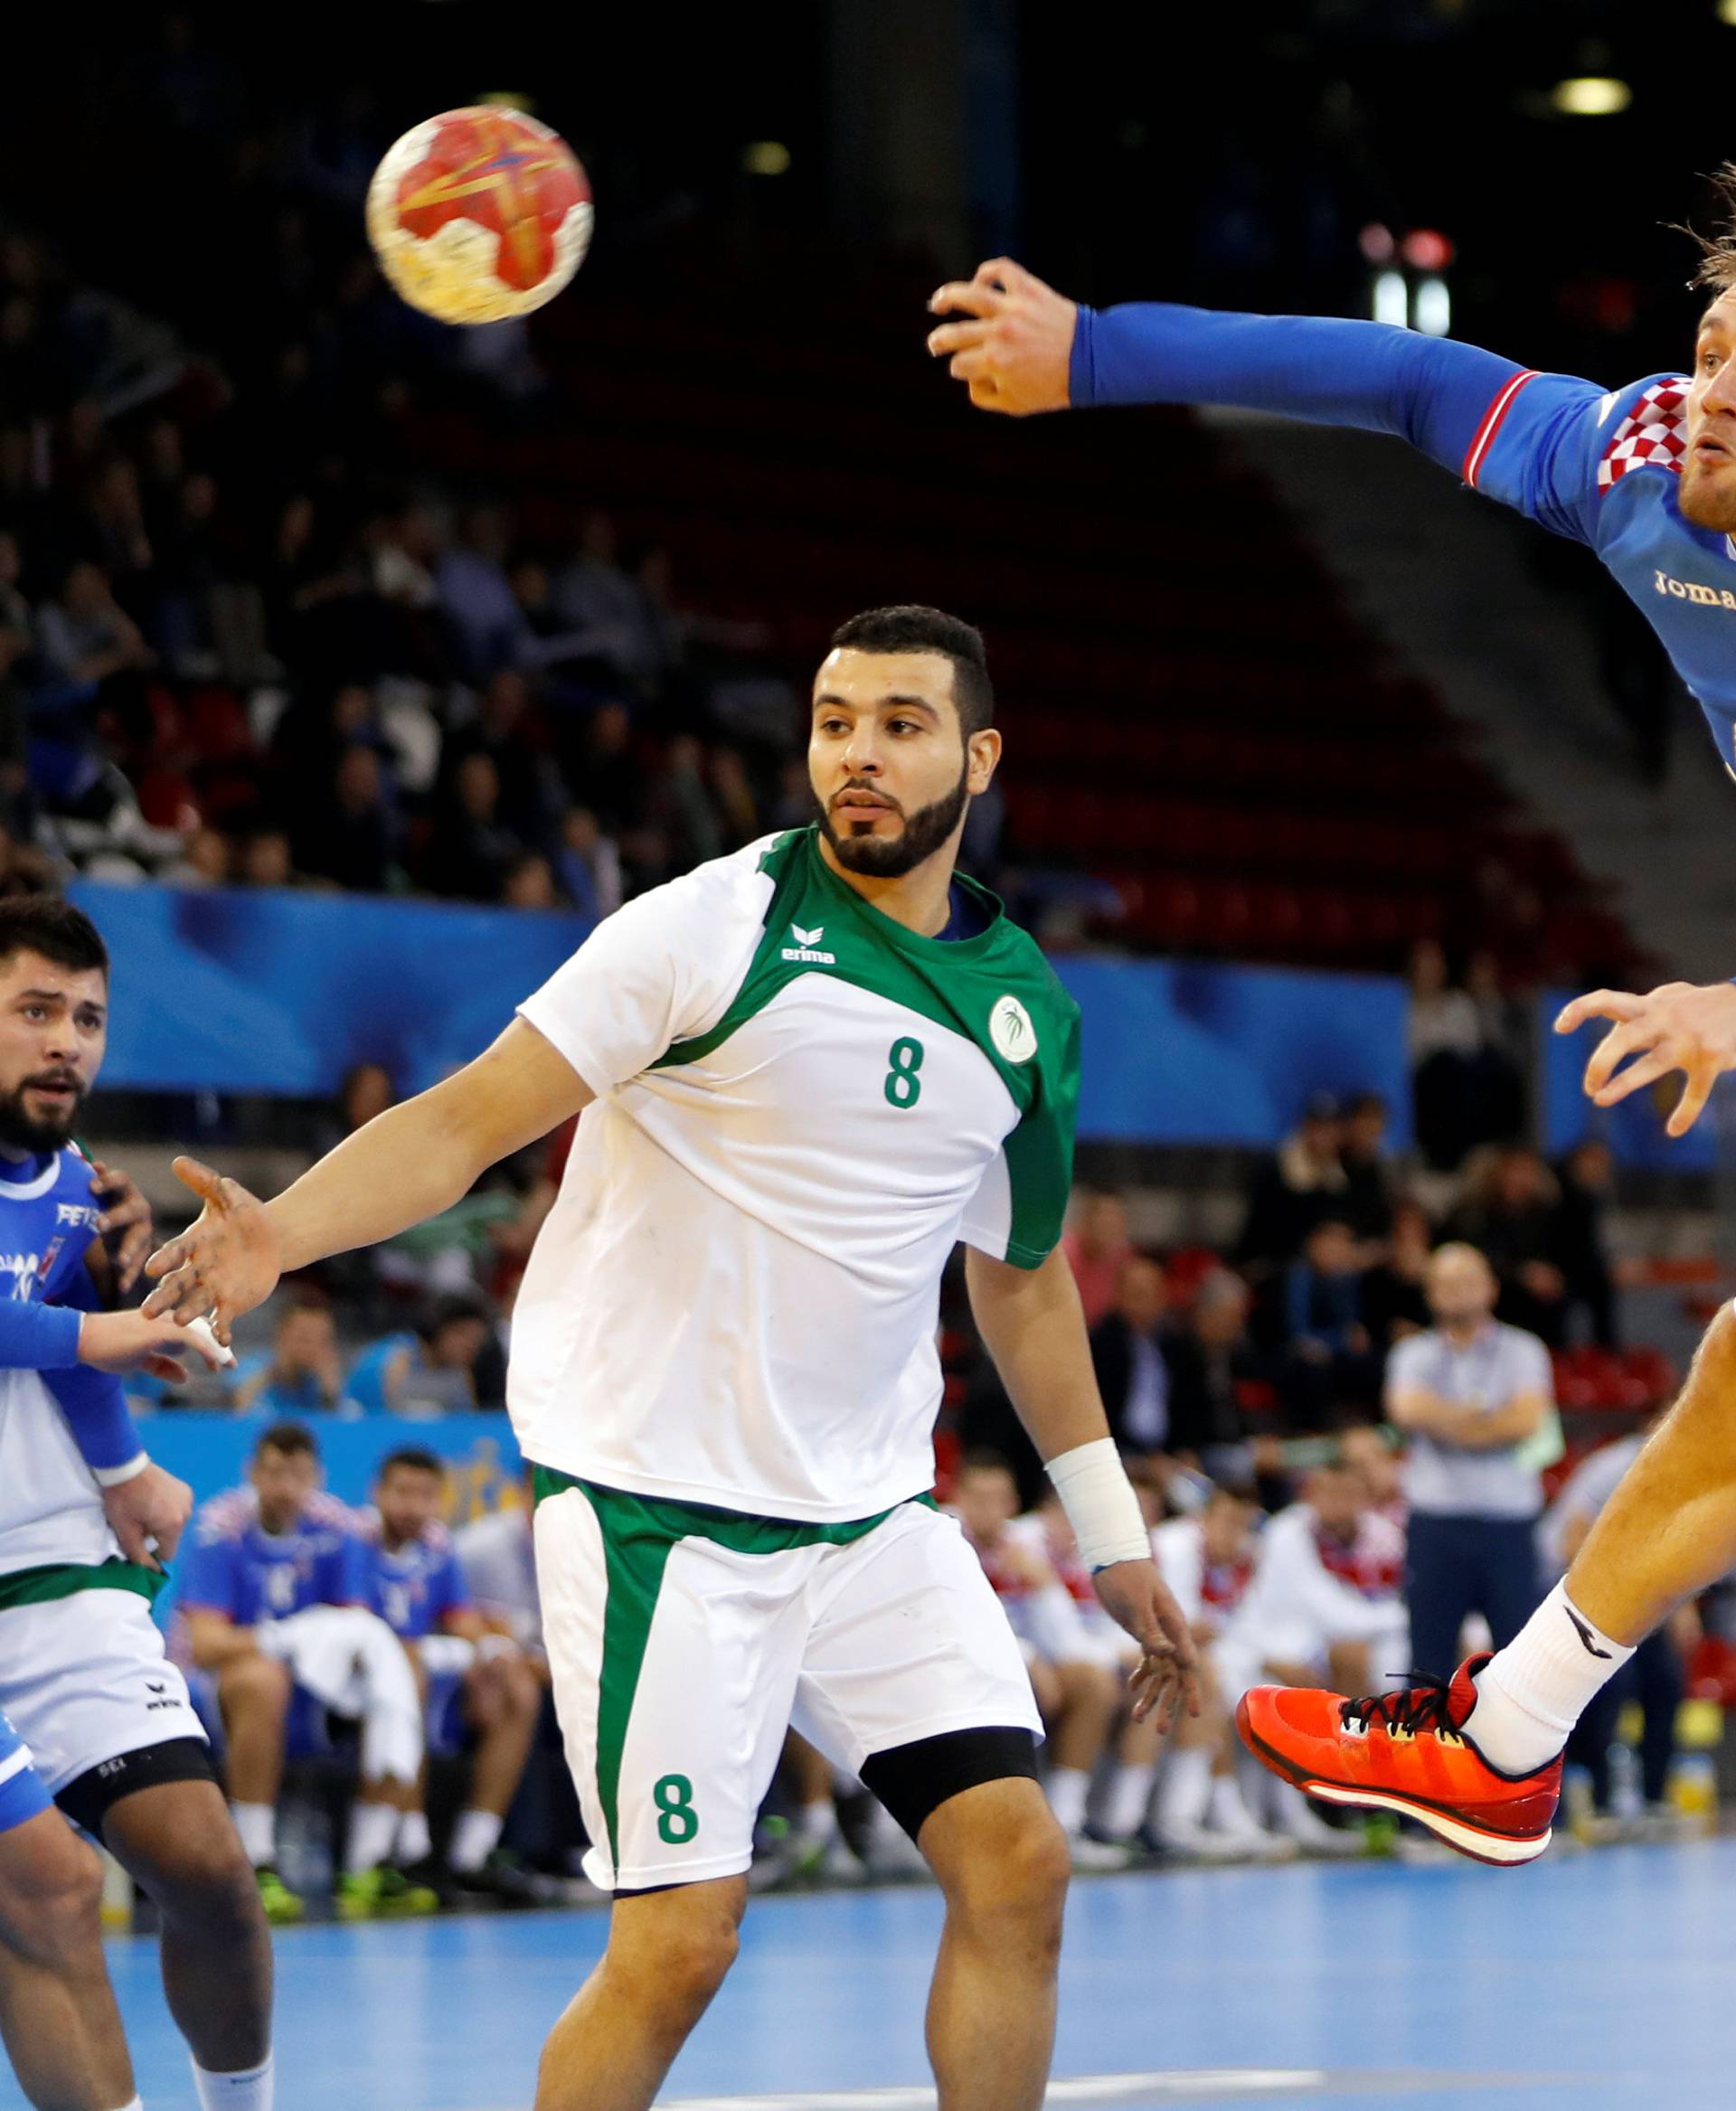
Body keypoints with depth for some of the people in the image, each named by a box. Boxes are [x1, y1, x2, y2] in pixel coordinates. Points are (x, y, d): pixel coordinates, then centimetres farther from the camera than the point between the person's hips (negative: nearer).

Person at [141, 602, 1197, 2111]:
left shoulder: (1027, 1008, 8)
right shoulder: (715, 927, -9)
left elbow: (1024, 1279, 22)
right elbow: (470, 1119, -12)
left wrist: (1112, 1534, 25)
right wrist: (279, 1234, -29)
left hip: (873, 1508, 6)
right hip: (659, 1495, -5)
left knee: (1018, 1866, -4)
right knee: (681, 1941, -11)